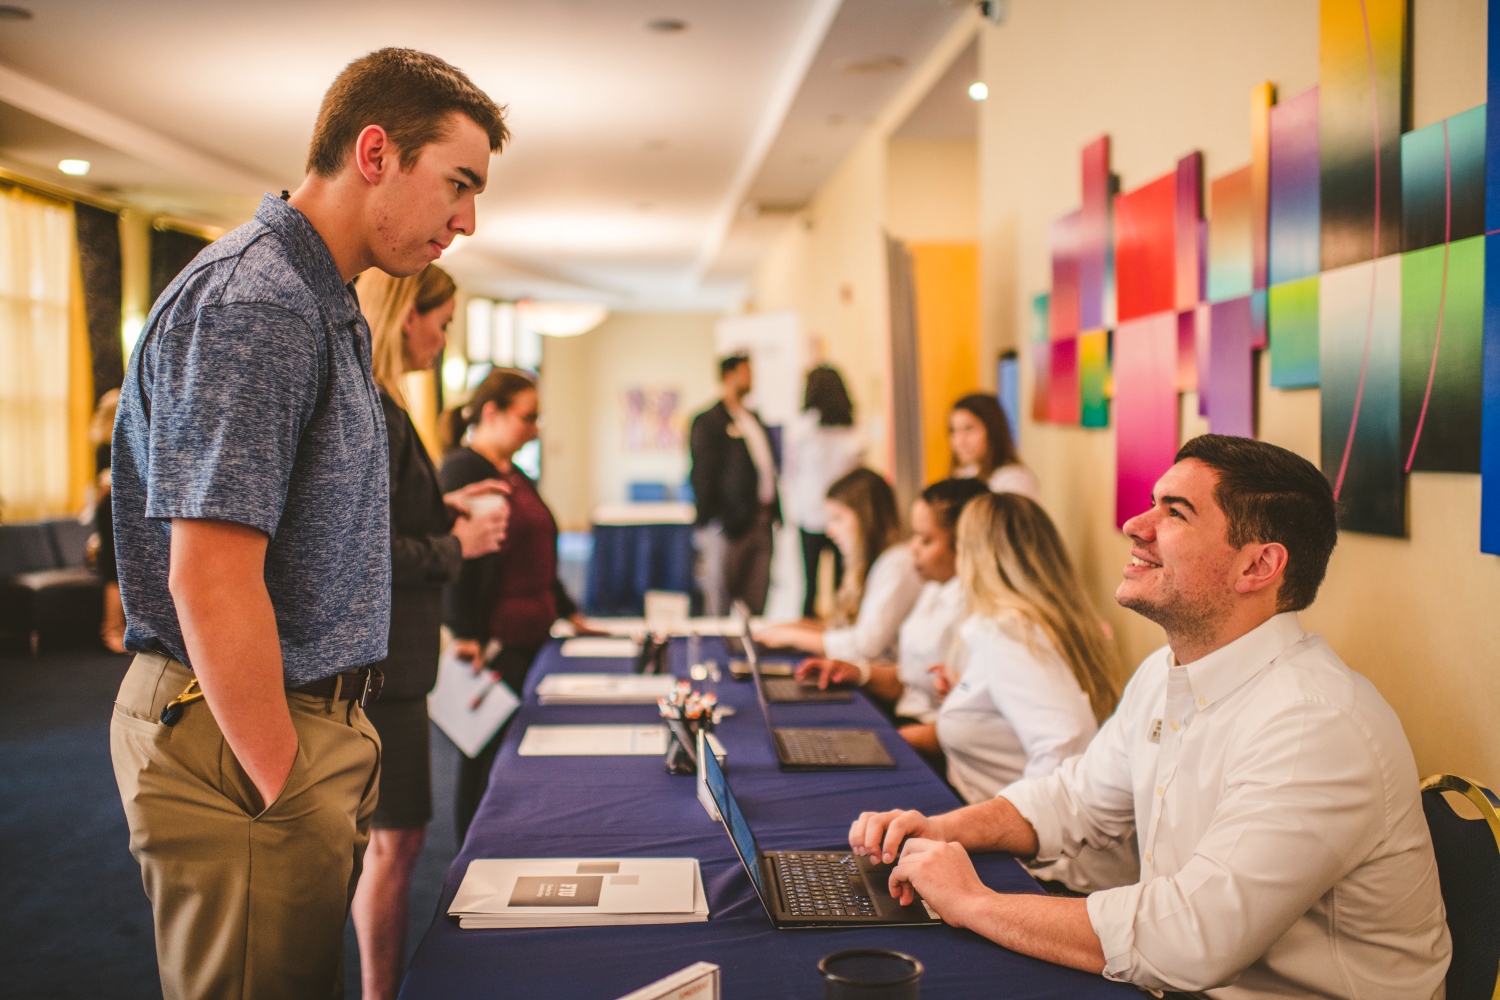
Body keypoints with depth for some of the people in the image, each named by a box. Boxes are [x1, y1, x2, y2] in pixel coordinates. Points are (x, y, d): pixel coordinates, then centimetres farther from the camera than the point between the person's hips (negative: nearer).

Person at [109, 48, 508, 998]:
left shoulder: (324, 306, 15)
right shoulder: (252, 305, -18)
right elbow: (211, 580, -24)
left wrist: (331, 746, 18)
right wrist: (285, 793, -19)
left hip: (302, 709, 10)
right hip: (242, 742, -10)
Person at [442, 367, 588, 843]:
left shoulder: (514, 476, 18)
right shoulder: (462, 470, -9)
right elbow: (456, 556, -17)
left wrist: (568, 612, 28)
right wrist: (466, 636, -21)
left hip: (531, 636, 9)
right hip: (491, 643, -9)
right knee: (487, 752, -2)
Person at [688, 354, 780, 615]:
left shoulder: (753, 418, 19)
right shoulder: (709, 420, -6)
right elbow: (702, 474, -9)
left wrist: (774, 512, 15)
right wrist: (708, 521, -14)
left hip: (760, 522, 8)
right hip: (728, 524, -7)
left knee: (756, 602, 8)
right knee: (719, 604, -2)